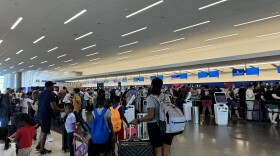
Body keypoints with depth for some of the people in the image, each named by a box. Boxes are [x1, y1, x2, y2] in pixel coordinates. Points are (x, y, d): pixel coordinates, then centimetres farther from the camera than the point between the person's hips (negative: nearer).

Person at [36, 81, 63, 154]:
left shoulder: (41, 94, 8)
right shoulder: (51, 95, -19)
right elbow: (53, 107, -24)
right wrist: (61, 110, -9)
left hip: (40, 114, 9)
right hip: (46, 115, -9)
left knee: (43, 130, 23)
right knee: (44, 132, 2)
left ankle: (39, 145, 32)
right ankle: (42, 150, 12)